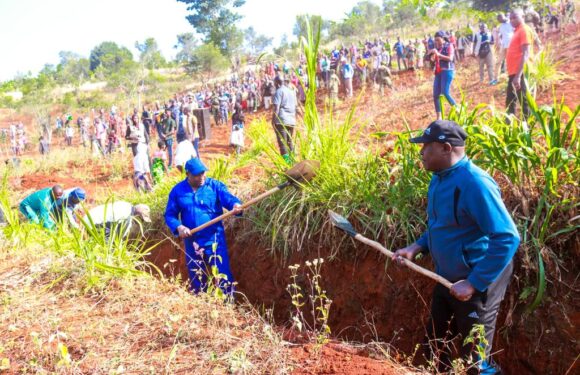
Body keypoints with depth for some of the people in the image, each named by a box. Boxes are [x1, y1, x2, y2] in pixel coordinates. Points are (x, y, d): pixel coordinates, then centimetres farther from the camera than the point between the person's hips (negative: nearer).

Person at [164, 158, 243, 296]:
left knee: (223, 276, -3)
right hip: (192, 242, 3)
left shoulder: (215, 185, -5)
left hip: (215, 240, -2)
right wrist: (178, 227, -16)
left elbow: (229, 198, -18)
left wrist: (236, 205, -42)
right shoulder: (178, 190, 0)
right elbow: (169, 215, 4)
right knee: (196, 280, 16)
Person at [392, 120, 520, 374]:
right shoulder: (439, 178, 2)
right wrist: (416, 248, 1)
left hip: (478, 282, -9)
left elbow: (507, 238, -30)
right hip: (447, 279, 9)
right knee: (435, 343, 23)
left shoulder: (474, 183, -27)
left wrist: (473, 283, -27)